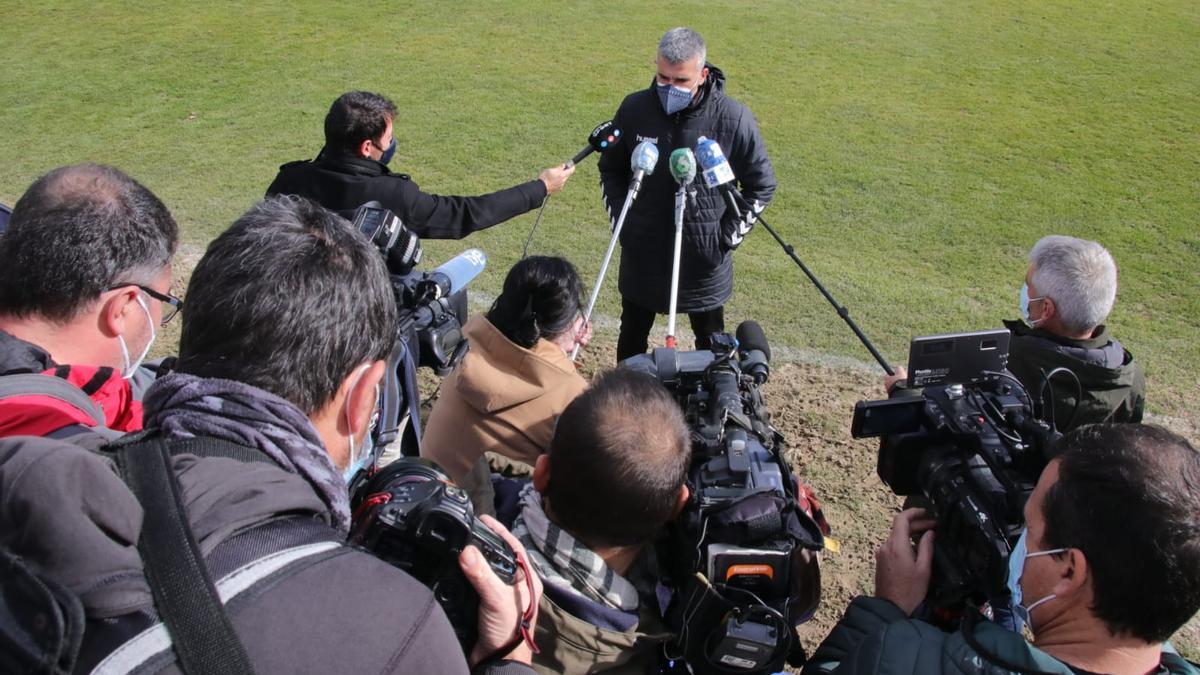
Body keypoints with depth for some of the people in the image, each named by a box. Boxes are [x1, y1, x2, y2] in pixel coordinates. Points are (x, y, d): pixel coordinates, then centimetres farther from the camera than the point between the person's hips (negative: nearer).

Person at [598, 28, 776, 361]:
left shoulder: (734, 119, -16)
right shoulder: (634, 108, -9)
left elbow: (761, 185, -2)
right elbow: (611, 170, 8)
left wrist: (727, 236, -7)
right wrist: (621, 221, 1)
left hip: (705, 260, -2)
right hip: (641, 255, 2)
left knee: (711, 346, 16)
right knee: (631, 339, 21)